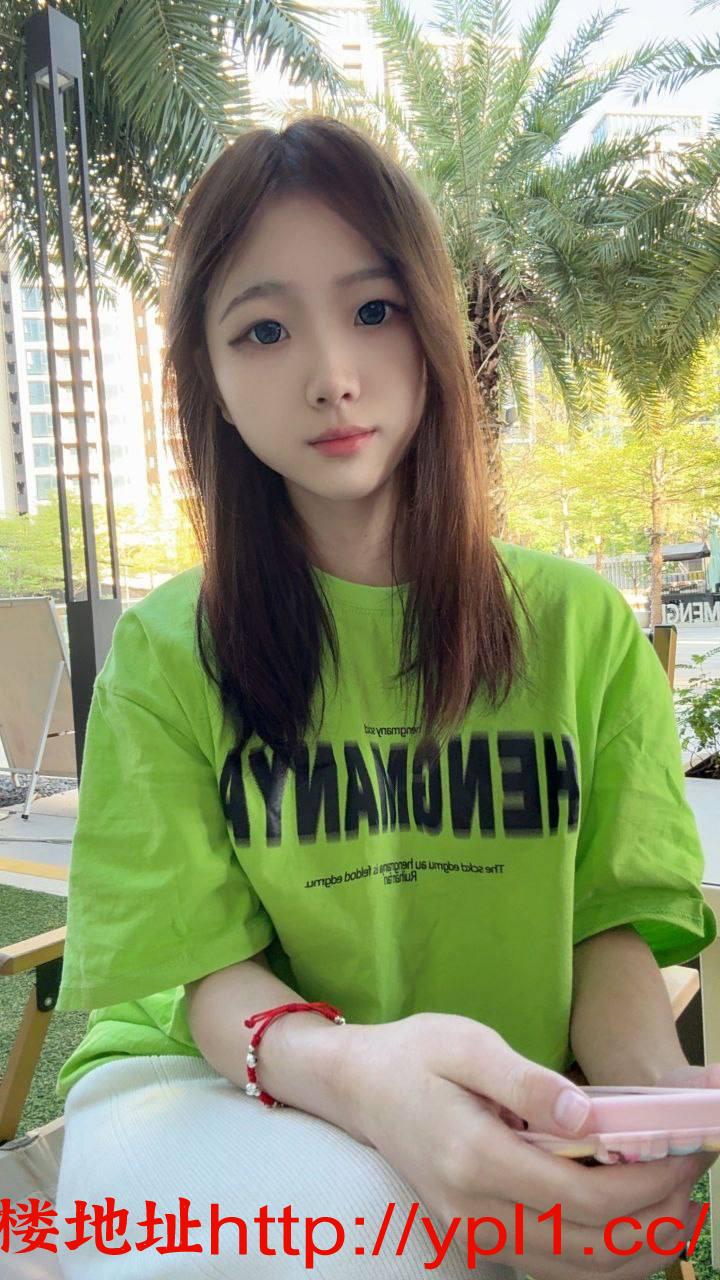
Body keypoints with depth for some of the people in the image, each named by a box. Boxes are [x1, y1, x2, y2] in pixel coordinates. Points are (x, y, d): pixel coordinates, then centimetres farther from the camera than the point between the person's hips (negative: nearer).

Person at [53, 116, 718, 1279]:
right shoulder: (166, 654, -4)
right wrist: (358, 1072, -31)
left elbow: (616, 916, 0)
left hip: (524, 1127, 2)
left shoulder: (582, 625, 1)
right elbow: (200, 964, -8)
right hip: (220, 1089, -1)